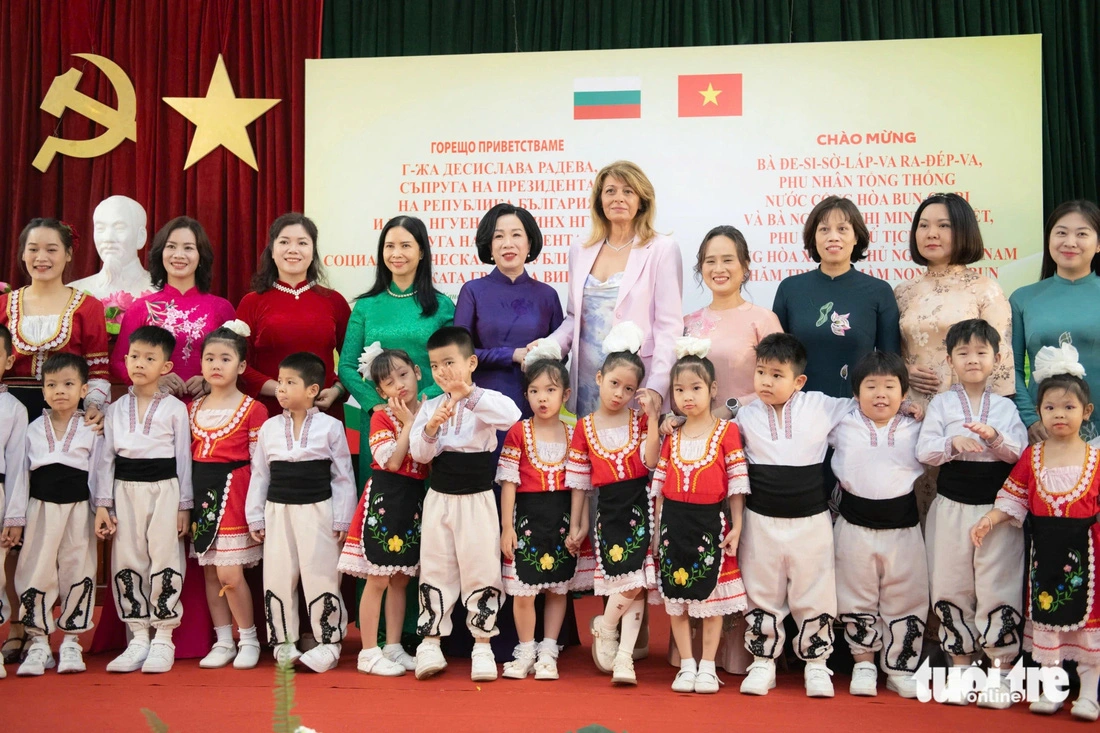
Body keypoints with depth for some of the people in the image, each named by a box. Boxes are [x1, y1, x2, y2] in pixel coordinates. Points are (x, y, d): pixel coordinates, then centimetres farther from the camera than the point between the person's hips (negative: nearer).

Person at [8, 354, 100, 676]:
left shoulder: (91, 430, 2)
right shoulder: (33, 430, 6)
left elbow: (98, 474, 2)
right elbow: (21, 474, 5)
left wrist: (102, 512, -3)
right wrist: (15, 517, 2)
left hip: (78, 508, -1)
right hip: (41, 508, 1)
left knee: (77, 573, 3)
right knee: (35, 574, 3)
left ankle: (70, 641, 14)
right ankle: (38, 643, 12)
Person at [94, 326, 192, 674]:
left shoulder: (175, 409, 0)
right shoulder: (116, 409, 8)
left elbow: (183, 458, 1)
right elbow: (106, 458, 8)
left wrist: (184, 506, -2)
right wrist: (103, 504, 1)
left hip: (164, 488, -3)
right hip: (125, 489, 3)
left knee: (164, 561, -2)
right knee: (126, 562, 3)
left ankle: (163, 639, 7)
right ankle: (138, 638, 13)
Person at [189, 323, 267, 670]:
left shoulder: (252, 409, -4)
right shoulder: (193, 409, 11)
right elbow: (187, 456, 14)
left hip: (233, 491, -5)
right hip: (201, 491, 5)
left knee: (229, 573, -7)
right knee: (210, 572, 8)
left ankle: (249, 639, 10)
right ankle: (223, 641, 19)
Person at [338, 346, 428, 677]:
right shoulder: (382, 417, -5)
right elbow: (392, 461, -19)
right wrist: (409, 422, -14)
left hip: (415, 501, 5)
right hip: (385, 500, -5)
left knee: (400, 579, 11)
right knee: (378, 580, -2)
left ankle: (393, 647, 20)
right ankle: (369, 653, 5)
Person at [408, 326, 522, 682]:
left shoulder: (485, 401, -5)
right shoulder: (429, 406, 5)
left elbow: (512, 415, -27)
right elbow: (418, 453, -2)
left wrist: (469, 394, -31)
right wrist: (431, 430, -21)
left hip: (477, 499, -3)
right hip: (439, 498, 3)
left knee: (482, 571, 2)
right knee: (435, 570, 7)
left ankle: (482, 646, 12)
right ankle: (430, 643, 14)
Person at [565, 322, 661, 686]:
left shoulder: (640, 420, 5)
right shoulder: (585, 427, 5)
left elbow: (650, 461, -11)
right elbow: (579, 480, 8)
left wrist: (652, 418, -14)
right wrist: (576, 524, 9)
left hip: (639, 505, 0)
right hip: (608, 507, 0)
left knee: (637, 580, -4)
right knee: (627, 580, -8)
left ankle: (624, 656, 7)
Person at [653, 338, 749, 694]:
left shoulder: (726, 431, -2)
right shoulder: (671, 437, 9)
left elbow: (736, 482, -2)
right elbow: (659, 484, 10)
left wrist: (736, 526, -6)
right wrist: (655, 527, 6)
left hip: (711, 522, -3)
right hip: (674, 521, 3)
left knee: (711, 595, 3)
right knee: (675, 596, 6)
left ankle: (708, 666, 15)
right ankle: (686, 665, 17)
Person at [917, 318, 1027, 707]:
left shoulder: (1006, 407, 7)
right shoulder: (941, 404, 4)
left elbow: (1020, 453, -2)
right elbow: (924, 450, -4)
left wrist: (995, 437, -20)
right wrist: (953, 443, -22)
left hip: (998, 506, 0)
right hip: (952, 506, 1)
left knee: (999, 586, -3)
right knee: (951, 587, 5)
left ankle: (1002, 670, 7)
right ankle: (961, 664, 18)